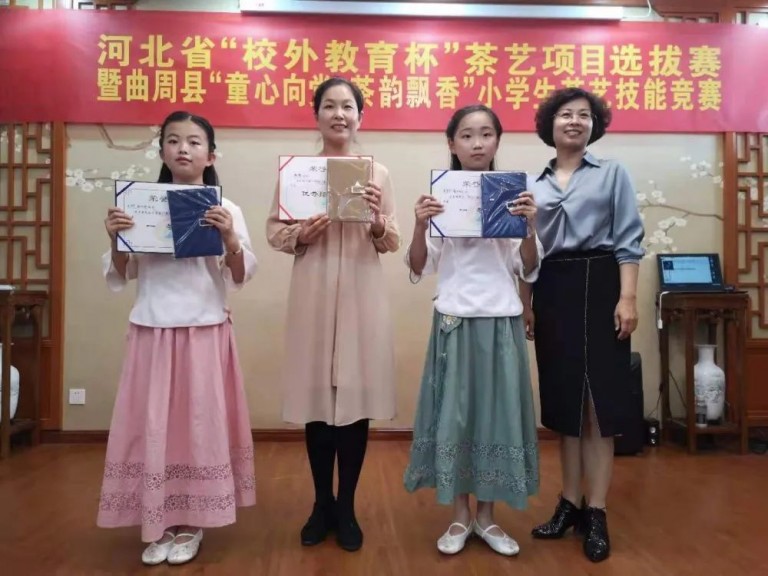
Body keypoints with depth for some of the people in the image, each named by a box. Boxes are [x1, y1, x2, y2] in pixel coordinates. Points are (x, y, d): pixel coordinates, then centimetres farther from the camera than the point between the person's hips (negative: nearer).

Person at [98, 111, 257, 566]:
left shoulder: (226, 210, 1)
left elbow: (241, 278, -4)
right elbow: (120, 277, 8)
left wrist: (229, 238, -19)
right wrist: (115, 239, -10)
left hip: (206, 332, -2)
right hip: (152, 331, 2)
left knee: (200, 423, 4)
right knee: (152, 424, 6)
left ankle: (192, 523, 20)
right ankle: (158, 522, 22)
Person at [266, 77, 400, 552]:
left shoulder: (378, 172, 7)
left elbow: (392, 244, 6)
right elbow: (274, 231, 6)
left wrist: (377, 221, -14)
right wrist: (300, 235, -13)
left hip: (363, 293, 0)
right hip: (313, 293, 0)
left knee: (357, 397, 4)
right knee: (317, 397, 6)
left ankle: (347, 506, 23)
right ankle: (322, 503, 26)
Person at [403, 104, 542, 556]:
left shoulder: (512, 195, 4)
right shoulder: (439, 194, 2)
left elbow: (529, 271, 4)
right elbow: (419, 270, 0)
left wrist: (530, 226, -12)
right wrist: (420, 226, -16)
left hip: (502, 320, 1)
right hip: (455, 319, -1)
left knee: (498, 412, 7)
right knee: (453, 413, 4)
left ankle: (487, 516, 25)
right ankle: (460, 516, 23)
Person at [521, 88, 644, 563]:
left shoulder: (613, 173, 7)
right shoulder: (534, 185, 14)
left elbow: (627, 240, -1)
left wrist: (628, 298, -12)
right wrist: (525, 305, 6)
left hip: (598, 286, -3)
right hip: (551, 293, 3)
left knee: (599, 400, -1)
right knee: (563, 400, 9)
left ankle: (597, 512, 9)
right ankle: (571, 502, 21)